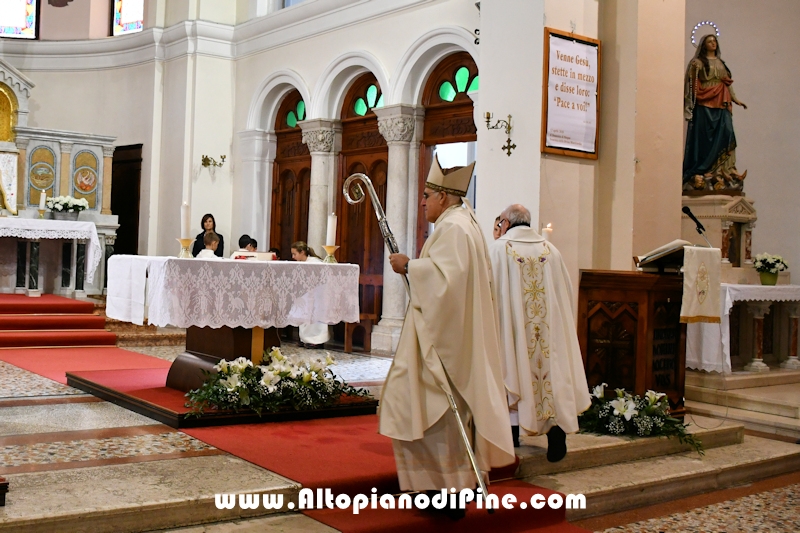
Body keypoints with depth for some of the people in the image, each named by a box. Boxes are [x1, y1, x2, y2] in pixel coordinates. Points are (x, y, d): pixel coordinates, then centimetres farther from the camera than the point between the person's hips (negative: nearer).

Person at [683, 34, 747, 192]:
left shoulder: (721, 63, 20)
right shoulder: (698, 62, 2)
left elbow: (727, 84, 21)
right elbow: (693, 84, -7)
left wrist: (735, 99, 17)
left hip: (721, 105, 5)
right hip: (704, 104, -5)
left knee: (723, 136, -4)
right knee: (704, 137, -7)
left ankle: (721, 171, -3)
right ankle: (701, 172, -4)